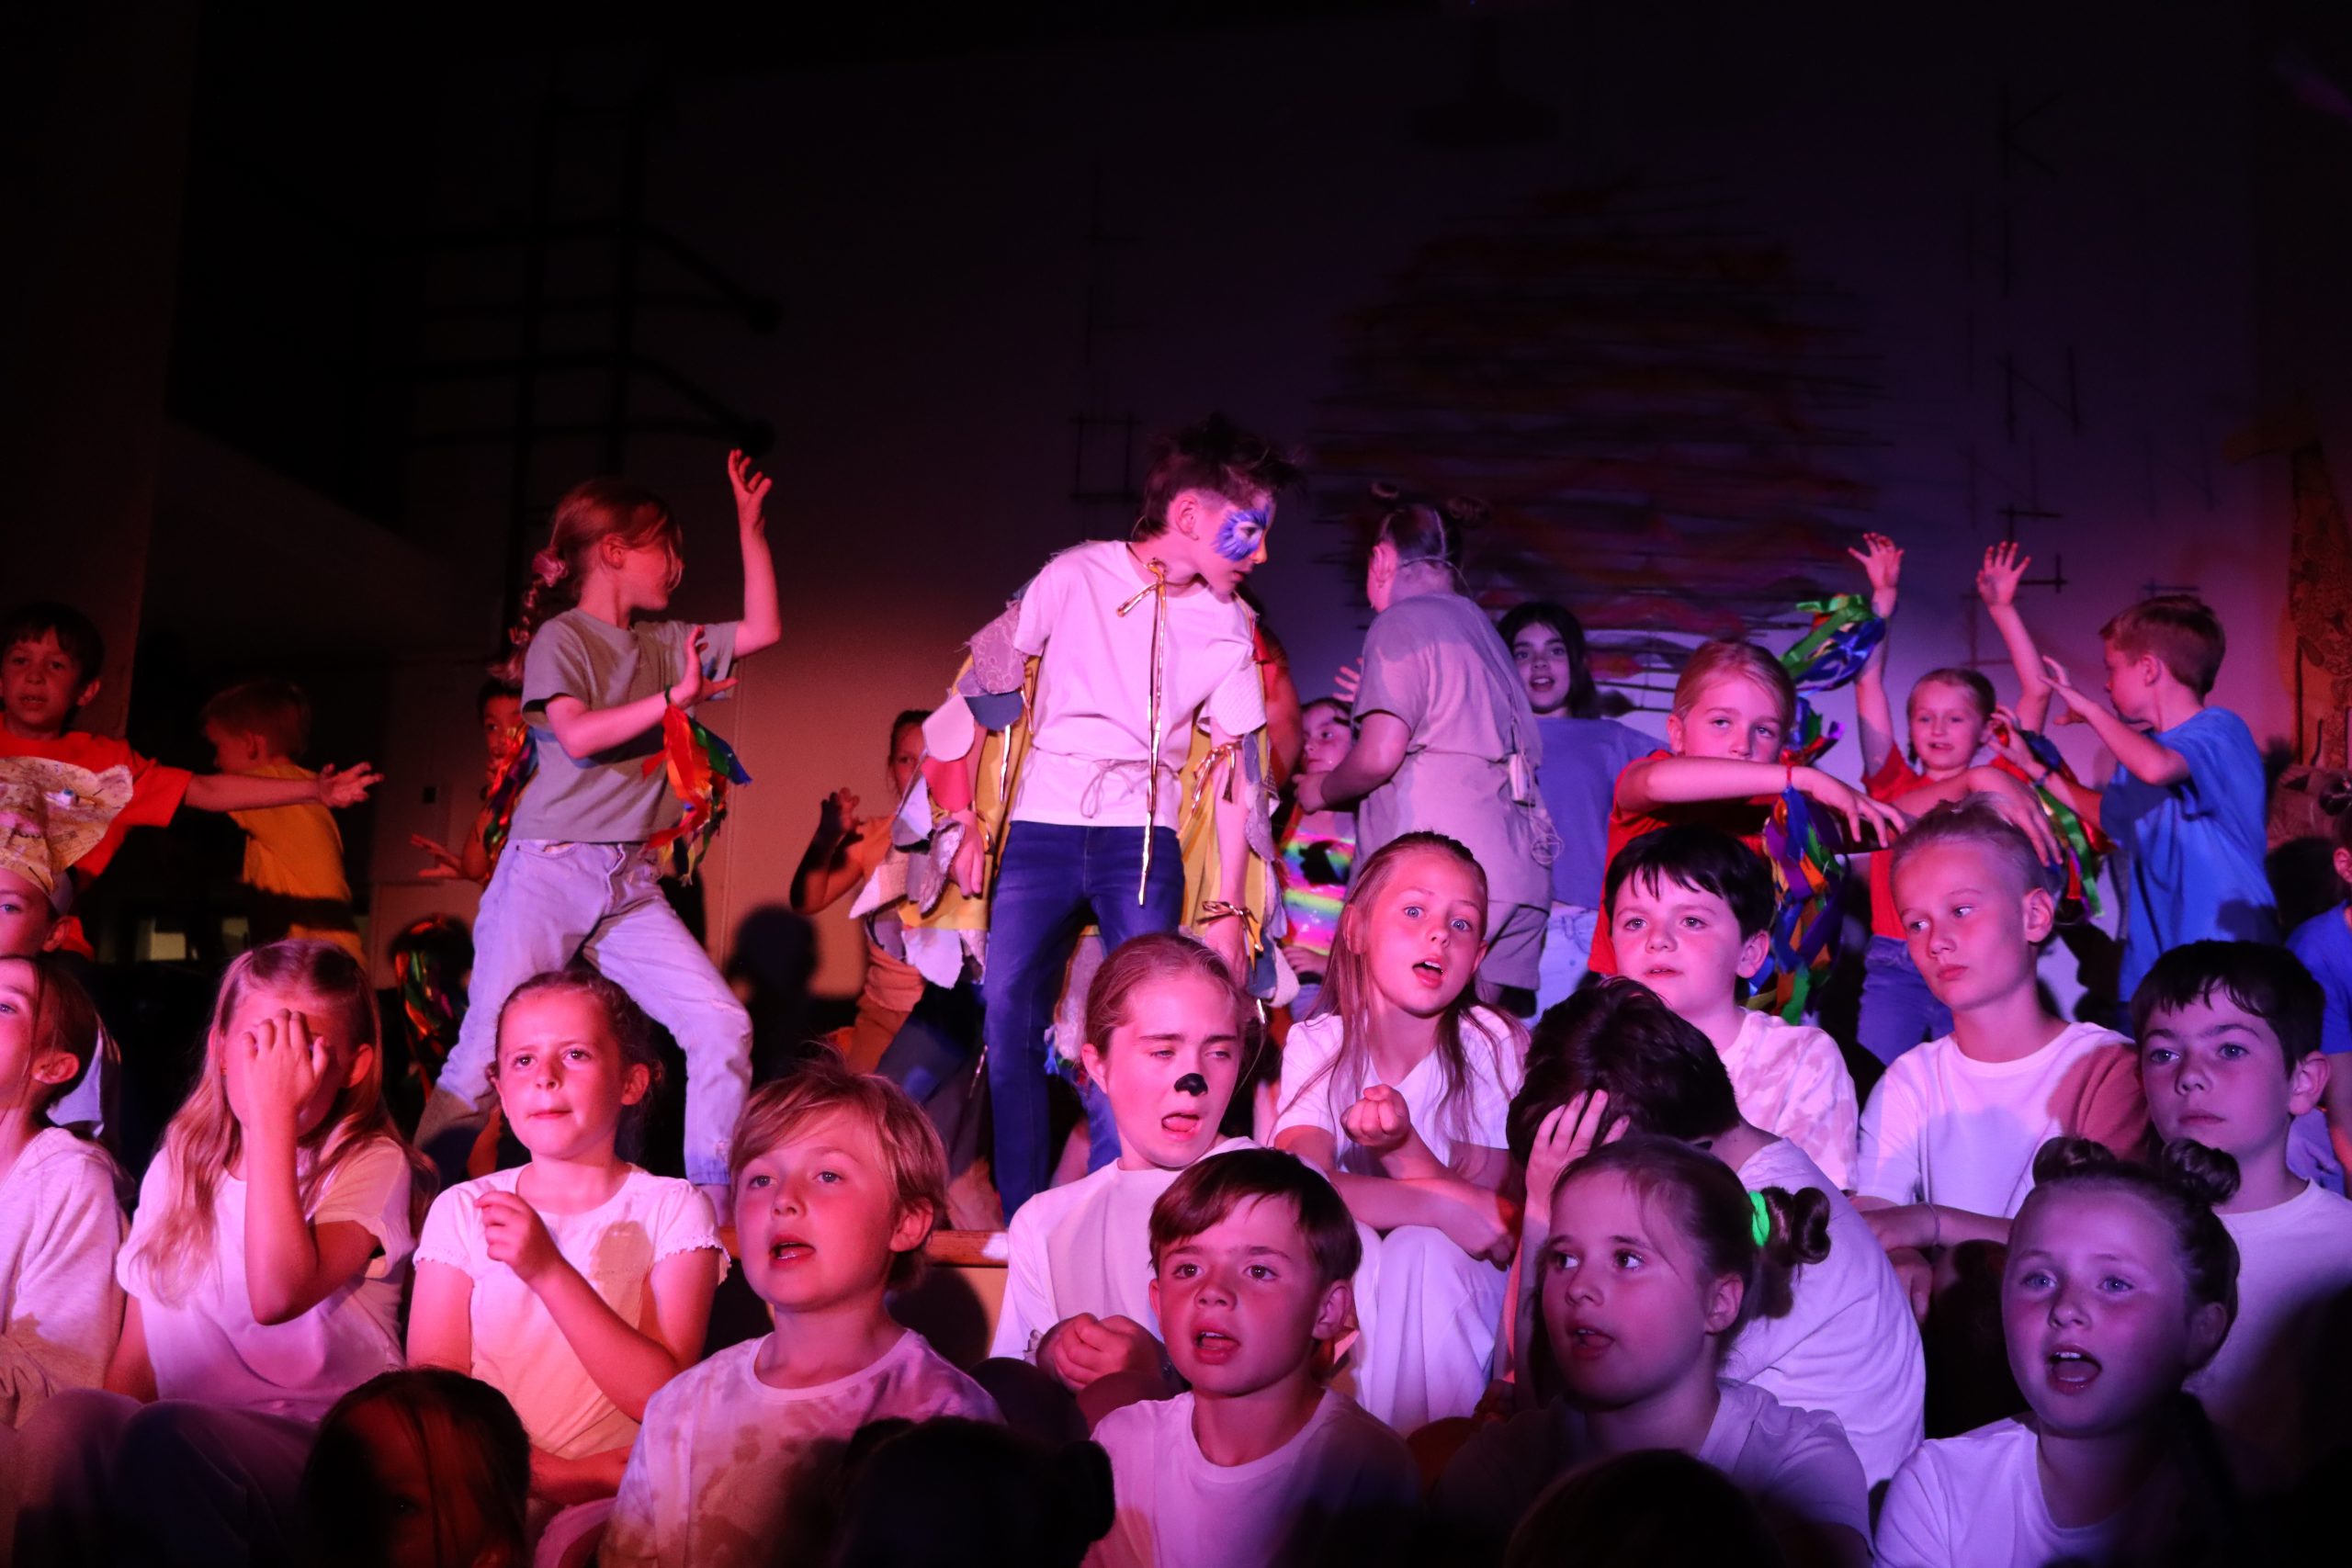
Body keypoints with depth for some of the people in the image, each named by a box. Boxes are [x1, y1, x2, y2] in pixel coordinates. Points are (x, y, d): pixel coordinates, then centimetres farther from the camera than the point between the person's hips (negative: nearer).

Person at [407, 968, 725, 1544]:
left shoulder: (672, 1210, 1)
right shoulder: (462, 1210, 8)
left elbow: (664, 1399, -10)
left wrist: (548, 1271, -21)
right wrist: (556, 1473, -16)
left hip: (613, 1498, -2)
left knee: (580, 1542, -33)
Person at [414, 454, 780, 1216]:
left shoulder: (660, 644, 16)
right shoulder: (561, 638, -2)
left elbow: (763, 627, 18)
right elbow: (578, 734, -17)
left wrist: (750, 524, 16)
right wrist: (674, 698, -13)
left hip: (630, 883, 6)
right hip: (549, 870, -6)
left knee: (723, 1026, -7)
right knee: (486, 1054, -7)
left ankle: (713, 1203, 0)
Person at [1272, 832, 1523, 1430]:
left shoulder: (1495, 1047, -12)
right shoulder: (1317, 1045, -8)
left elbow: (1498, 1236, -18)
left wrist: (1400, 1143, -35)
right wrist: (1440, 1203, -36)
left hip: (1462, 1290, -1)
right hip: (1347, 1276, 2)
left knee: (1422, 1252, -34)